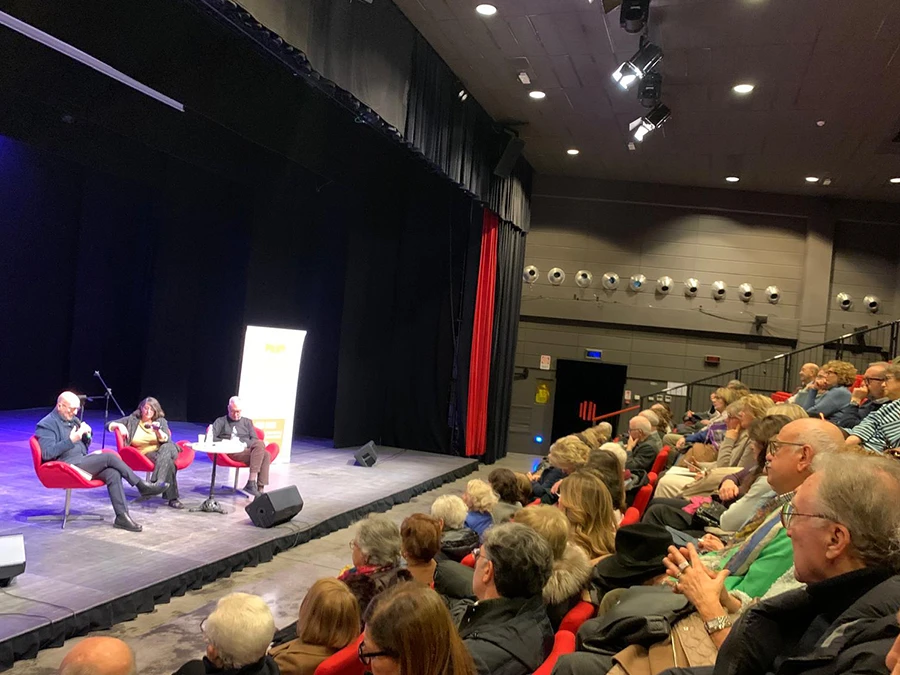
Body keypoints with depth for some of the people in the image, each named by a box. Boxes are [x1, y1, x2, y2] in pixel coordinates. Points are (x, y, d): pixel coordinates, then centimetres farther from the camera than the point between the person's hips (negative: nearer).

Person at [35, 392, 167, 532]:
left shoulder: (73, 420, 18)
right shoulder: (47, 424, -5)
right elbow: (47, 453, -18)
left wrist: (86, 434, 3)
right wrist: (71, 439, -24)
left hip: (82, 462, 7)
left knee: (113, 473, -22)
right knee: (110, 456, -23)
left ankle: (122, 516, -26)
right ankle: (142, 486, -12)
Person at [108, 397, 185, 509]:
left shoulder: (161, 421, 17)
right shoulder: (133, 420, 16)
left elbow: (166, 440, 4)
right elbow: (109, 425, 16)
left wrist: (158, 431, -16)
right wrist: (119, 425, -7)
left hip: (166, 450, 1)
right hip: (147, 455, -1)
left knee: (167, 448, -40)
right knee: (168, 461, -37)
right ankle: (172, 497, -43)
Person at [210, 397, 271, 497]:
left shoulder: (247, 422, 29)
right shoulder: (221, 422, 21)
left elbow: (255, 440, 16)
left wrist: (244, 443, -5)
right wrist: (224, 442, -10)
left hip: (247, 451, 4)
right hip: (231, 453, -4)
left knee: (266, 455, -33)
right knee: (260, 445, -34)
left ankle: (260, 489, -39)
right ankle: (251, 484, -40)